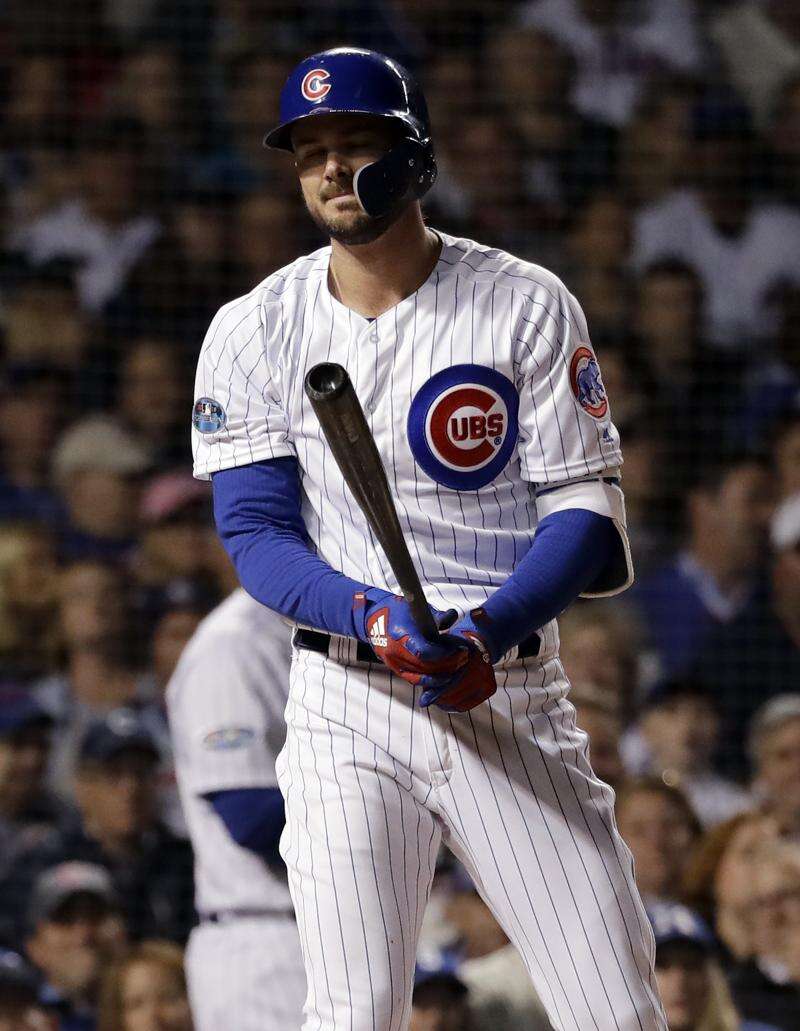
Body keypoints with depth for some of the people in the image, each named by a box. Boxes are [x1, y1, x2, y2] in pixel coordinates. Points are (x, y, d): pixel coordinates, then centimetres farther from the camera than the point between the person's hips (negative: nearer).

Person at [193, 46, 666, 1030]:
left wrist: (489, 629, -20)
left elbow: (586, 507, -2)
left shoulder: (527, 306, 1)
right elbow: (256, 532, -1)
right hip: (347, 704, 0)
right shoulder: (254, 331, 4)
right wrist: (370, 616, -22)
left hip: (512, 693, 0)